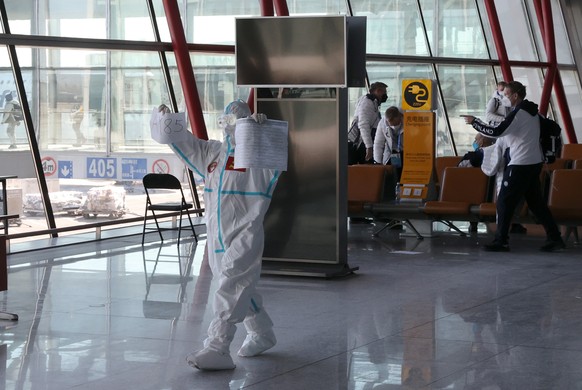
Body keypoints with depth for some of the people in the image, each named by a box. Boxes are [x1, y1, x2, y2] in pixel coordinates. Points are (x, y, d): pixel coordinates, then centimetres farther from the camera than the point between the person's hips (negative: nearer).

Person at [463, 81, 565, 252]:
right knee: (536, 202, 11)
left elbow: (496, 131, -19)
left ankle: (501, 241, -1)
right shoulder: (532, 112, 13)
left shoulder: (518, 114, -15)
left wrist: (474, 122, -8)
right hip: (535, 162, 9)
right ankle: (554, 238, 7)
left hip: (520, 164, -9)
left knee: (504, 201, -2)